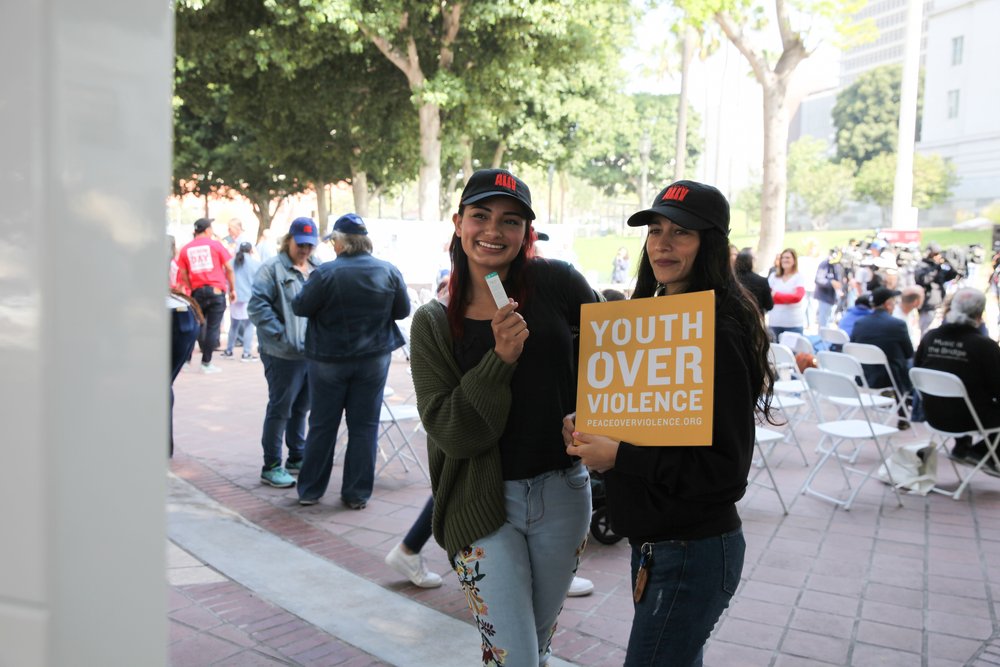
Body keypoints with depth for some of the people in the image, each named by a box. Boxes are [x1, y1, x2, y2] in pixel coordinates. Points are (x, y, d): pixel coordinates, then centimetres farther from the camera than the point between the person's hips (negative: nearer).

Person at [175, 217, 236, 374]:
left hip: (197, 292, 3)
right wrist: (232, 289, 8)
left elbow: (183, 275, 6)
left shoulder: (186, 249, 6)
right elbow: (229, 269, 0)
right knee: (213, 328, 1)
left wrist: (192, 289, 16)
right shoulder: (215, 245, 0)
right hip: (216, 291, -3)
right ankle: (206, 363, 1)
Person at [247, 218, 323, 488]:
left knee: (301, 408, 17)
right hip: (284, 355, -7)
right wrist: (281, 335, -19)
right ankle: (271, 467, 9)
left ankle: (297, 459, 29)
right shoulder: (272, 268, -8)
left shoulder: (318, 269, 14)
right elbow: (257, 306, -15)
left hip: (313, 352, 7)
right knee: (279, 410, 0)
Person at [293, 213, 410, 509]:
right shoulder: (389, 271, -6)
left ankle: (309, 490, 21)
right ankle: (357, 494, 13)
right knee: (364, 426, 9)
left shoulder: (325, 273, -16)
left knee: (322, 425, 11)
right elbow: (403, 310, 3)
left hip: (328, 360, -2)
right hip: (374, 359, 2)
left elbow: (300, 307, -8)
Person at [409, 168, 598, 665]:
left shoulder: (555, 282, -6)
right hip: (483, 505, -1)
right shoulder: (433, 324, -4)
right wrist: (501, 360, -23)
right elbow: (450, 431, -11)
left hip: (562, 494, 2)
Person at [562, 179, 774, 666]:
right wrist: (587, 428, -2)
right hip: (652, 542, 9)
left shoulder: (719, 333, -19)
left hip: (691, 552, -9)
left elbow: (726, 466, -21)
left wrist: (619, 456, -23)